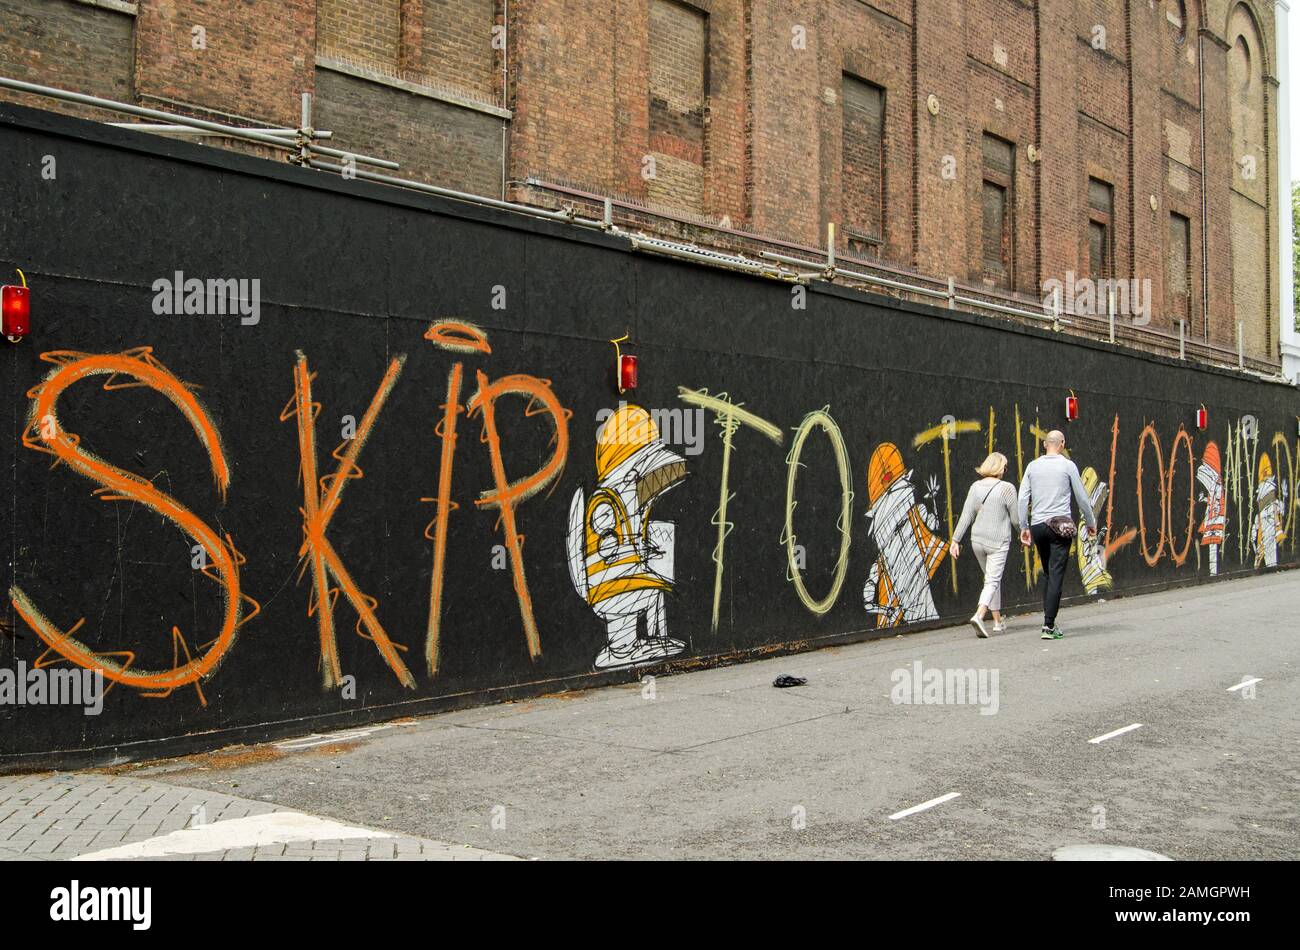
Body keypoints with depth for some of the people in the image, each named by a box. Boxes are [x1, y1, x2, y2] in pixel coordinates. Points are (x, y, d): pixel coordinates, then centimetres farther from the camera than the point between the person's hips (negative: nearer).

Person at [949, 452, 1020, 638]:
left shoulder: (975, 487, 2)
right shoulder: (1007, 488, -11)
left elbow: (966, 516, 0)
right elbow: (1015, 518, -6)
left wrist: (956, 540, 3)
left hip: (977, 540, 5)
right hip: (998, 542, -5)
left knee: (991, 579, 19)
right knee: (992, 581, -6)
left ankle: (998, 621, 26)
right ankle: (978, 616, -28)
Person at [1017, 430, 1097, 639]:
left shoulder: (1033, 466, 8)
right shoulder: (1068, 465, -1)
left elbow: (1023, 498, 4)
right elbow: (1082, 498, 4)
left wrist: (1023, 527, 10)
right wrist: (1090, 522, 17)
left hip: (1038, 526, 4)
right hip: (1061, 525, -4)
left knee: (1047, 574, 16)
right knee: (1056, 575, -6)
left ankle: (1049, 620, 13)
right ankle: (1049, 626, -11)